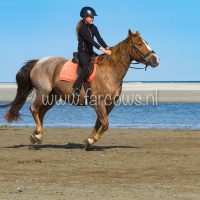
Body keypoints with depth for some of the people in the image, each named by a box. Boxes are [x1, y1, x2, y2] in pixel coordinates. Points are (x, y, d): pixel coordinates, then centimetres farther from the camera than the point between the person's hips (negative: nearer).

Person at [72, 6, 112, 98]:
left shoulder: (93, 28, 8)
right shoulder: (82, 29, -16)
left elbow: (99, 39, -3)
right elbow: (90, 40, -26)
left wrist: (107, 48, -20)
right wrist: (103, 50, -34)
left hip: (91, 52, 8)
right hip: (82, 52, -8)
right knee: (86, 68, -31)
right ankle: (76, 89, -32)